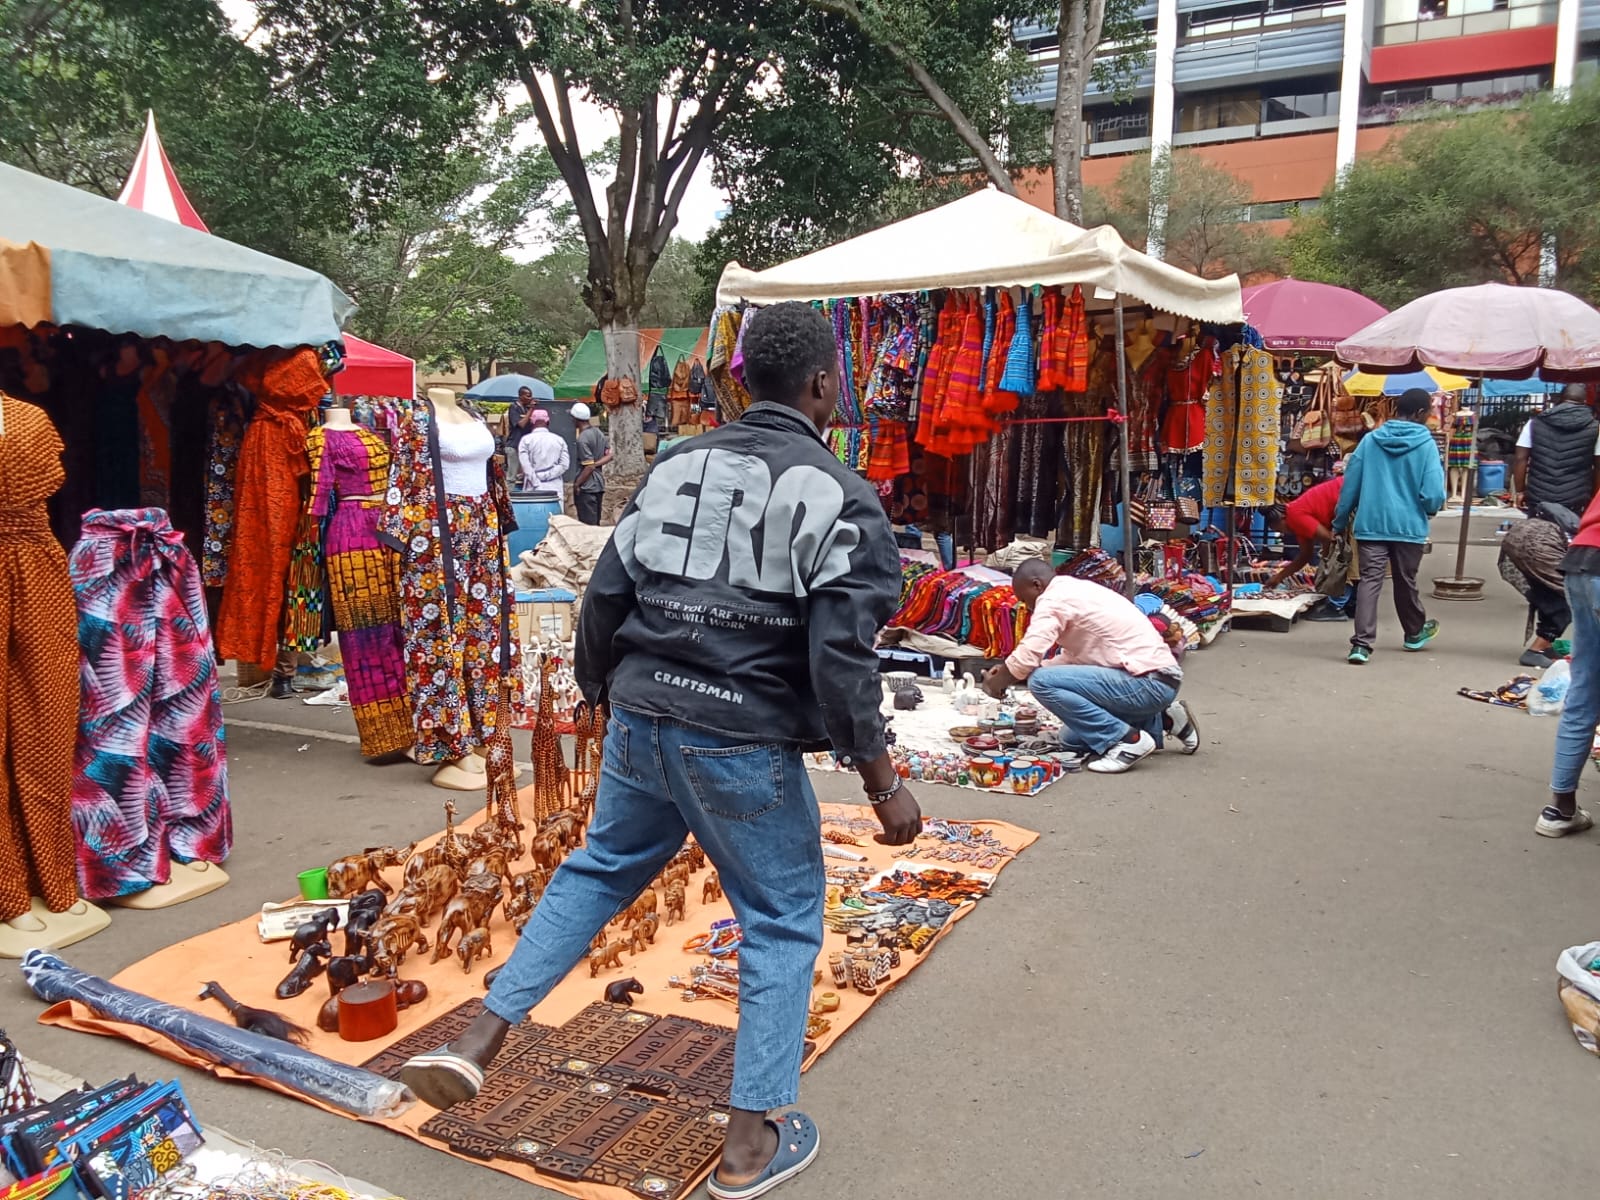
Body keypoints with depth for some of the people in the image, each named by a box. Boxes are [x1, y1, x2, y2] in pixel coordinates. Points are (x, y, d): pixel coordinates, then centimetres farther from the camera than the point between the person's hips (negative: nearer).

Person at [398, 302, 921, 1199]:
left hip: (641, 721, 6)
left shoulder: (677, 466, 8)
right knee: (784, 920, 12)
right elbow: (841, 656, -15)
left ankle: (477, 1044, 29)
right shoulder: (838, 494, -9)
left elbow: (607, 596, 10)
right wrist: (885, 785, -8)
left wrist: (605, 695, 26)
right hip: (743, 740, -5)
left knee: (598, 871, 27)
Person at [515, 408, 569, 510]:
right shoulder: (559, 440, 7)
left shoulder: (526, 440, 1)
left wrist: (537, 485, -6)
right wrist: (547, 475, -1)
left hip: (534, 490, -2)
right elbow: (564, 464, -1)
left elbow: (526, 466, -7)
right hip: (555, 489, 2)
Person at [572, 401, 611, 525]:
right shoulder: (598, 432, 7)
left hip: (587, 487, -8)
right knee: (596, 523, 15)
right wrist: (597, 464, 0)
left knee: (588, 525, -4)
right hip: (599, 484, 9)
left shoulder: (582, 439, -17)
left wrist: (577, 484, -11)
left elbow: (589, 467, -20)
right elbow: (609, 455, 8)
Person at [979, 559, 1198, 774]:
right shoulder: (1077, 590, 18)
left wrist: (996, 682, 2)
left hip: (1148, 683, -10)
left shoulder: (1053, 597, -12)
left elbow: (1026, 658, -18)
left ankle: (1126, 740, -11)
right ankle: (1161, 721, 20)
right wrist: (1009, 672, 17)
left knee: (1042, 682, -18)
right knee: (1073, 741, 20)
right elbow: (1071, 658, 22)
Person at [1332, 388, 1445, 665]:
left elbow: (1350, 484, 4)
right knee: (1406, 582, 16)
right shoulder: (1426, 444, -7)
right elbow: (1433, 495, -11)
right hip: (1409, 526, -1)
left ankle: (1361, 644, -13)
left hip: (1370, 524, 1)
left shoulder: (1370, 440, 1)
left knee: (1369, 581, -1)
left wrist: (1340, 522, 13)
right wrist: (1429, 509, 12)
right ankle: (1415, 633, 38)